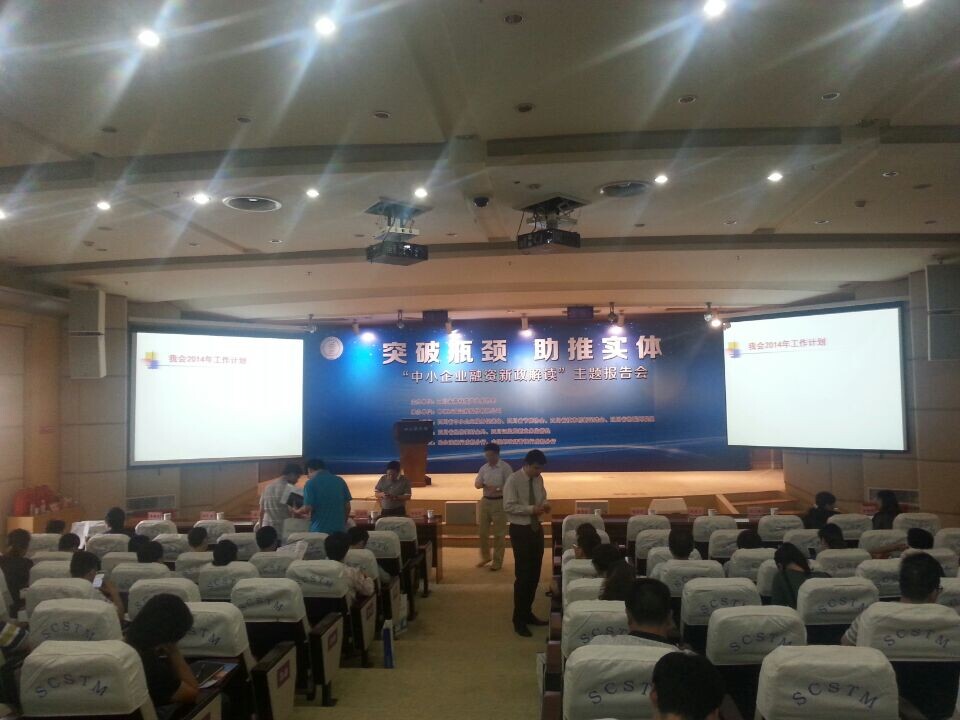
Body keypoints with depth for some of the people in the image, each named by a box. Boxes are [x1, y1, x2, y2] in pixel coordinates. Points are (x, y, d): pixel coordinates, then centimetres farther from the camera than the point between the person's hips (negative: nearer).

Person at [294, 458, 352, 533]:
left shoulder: (311, 483, -6)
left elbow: (308, 508, -11)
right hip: (338, 529, 4)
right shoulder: (340, 480, 7)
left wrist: (296, 512, 10)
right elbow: (347, 506, 8)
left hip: (319, 530, -4)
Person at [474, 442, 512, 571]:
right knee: (483, 531, 12)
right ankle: (485, 556, 31)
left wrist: (498, 489, -26)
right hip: (485, 501, 5)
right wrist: (482, 484, -13)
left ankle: (497, 561, 13)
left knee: (499, 533, 2)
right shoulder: (484, 468, 6)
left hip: (499, 502, -5)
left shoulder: (505, 468, -10)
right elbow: (477, 484, 9)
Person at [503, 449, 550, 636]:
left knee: (535, 574, 15)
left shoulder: (539, 479, 4)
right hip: (520, 530, -7)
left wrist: (544, 505, -7)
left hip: (536, 528, 7)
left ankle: (528, 613, 31)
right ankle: (519, 620, 12)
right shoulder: (513, 480, -16)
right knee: (522, 575, -2)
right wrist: (531, 509, -25)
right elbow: (509, 506, -20)